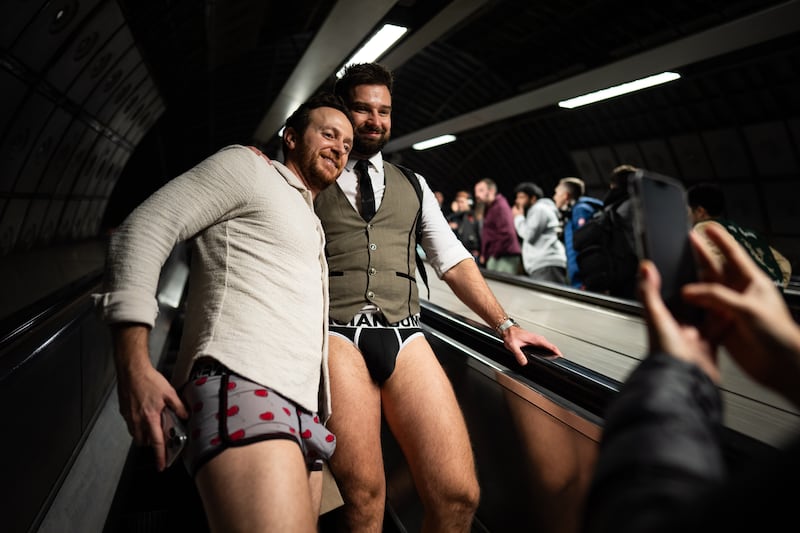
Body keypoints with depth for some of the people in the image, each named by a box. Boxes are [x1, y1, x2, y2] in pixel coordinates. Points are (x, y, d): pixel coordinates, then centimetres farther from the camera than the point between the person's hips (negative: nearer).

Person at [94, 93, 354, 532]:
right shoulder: (247, 166, 7)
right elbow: (146, 228, -4)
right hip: (242, 385, -9)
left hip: (302, 410, 10)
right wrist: (133, 368, -14)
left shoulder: (309, 223, 33)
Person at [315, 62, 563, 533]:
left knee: (459, 494, -8)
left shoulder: (412, 185, 22)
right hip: (336, 333, -2)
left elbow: (452, 259, 17)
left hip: (404, 335, 3)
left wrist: (504, 324, 8)